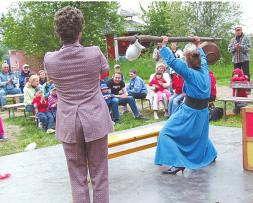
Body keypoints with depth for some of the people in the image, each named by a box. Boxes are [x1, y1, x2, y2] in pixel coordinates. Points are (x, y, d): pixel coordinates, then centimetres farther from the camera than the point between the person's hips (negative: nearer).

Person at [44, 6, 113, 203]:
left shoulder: (49, 59, -8)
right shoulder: (94, 53, -11)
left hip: (68, 124, 1)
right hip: (95, 120, -1)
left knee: (77, 176, 12)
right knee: (99, 174, 11)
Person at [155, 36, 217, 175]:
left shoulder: (190, 73, -19)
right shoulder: (204, 70, 0)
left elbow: (171, 61, -24)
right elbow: (203, 57, 23)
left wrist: (164, 46, -14)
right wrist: (198, 46, 36)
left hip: (190, 111, -8)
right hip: (203, 111, 8)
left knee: (166, 133, -4)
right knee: (200, 135, 34)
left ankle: (179, 163, -13)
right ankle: (211, 154, 50)